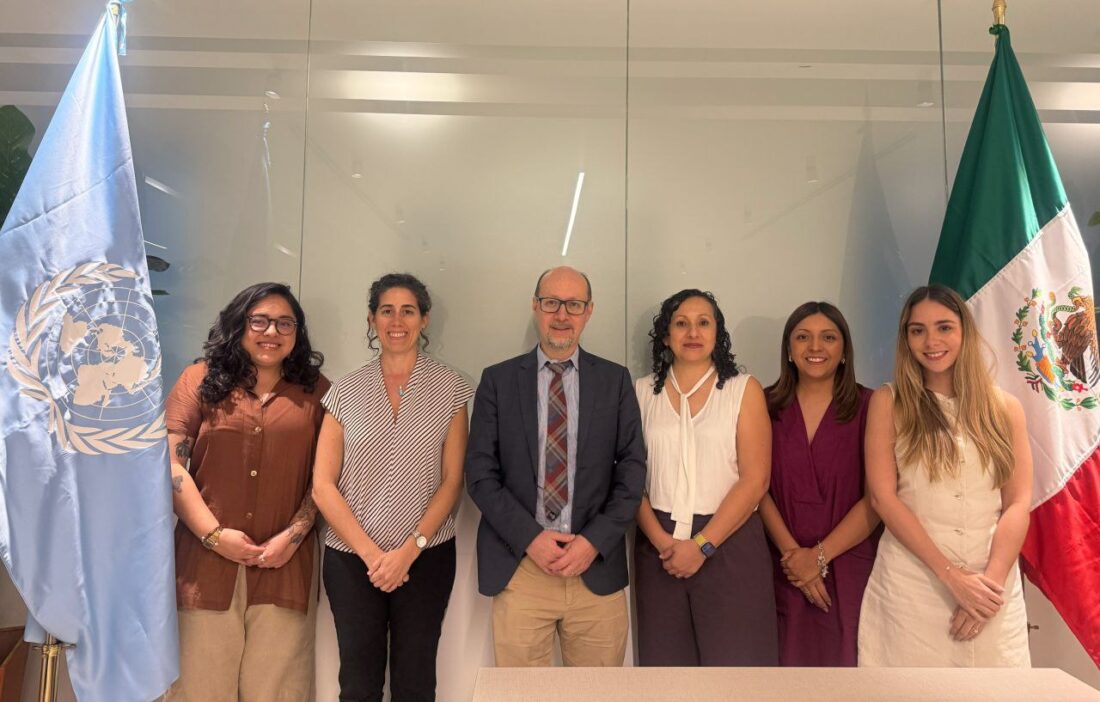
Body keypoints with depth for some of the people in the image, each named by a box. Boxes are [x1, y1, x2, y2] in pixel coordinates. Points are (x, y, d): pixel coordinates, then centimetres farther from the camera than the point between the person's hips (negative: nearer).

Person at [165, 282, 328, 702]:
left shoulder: (316, 391, 8)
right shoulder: (200, 380, 7)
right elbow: (170, 463, 0)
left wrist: (293, 535, -7)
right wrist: (214, 534, -8)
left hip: (283, 563, 0)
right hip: (206, 559, 0)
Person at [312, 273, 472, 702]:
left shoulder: (449, 388, 0)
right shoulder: (346, 391, 2)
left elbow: (452, 480, -2)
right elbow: (322, 485, -1)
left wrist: (409, 550, -10)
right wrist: (370, 553, -8)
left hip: (426, 556, -1)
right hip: (351, 557, 1)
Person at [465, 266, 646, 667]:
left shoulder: (615, 381, 5)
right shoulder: (498, 380, 3)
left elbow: (632, 470, 3)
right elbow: (479, 473, 0)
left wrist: (595, 541, -8)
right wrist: (529, 538, -10)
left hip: (597, 567, 1)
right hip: (518, 566, 0)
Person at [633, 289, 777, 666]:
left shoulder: (744, 389, 1)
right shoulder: (642, 392, 6)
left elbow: (754, 480, -5)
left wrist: (702, 545, -11)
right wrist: (661, 540, -10)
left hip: (729, 543, -1)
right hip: (659, 547, 2)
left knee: (734, 660, 2)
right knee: (665, 660, 9)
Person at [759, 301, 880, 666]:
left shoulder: (868, 407, -2)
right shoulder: (768, 406, 2)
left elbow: (877, 497, -7)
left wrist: (820, 555, -11)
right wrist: (792, 552, -10)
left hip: (850, 569, -1)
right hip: (785, 570, 1)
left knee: (845, 661, 7)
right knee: (791, 661, 9)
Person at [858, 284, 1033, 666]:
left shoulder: (1005, 407, 6)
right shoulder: (888, 402, -1)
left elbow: (1018, 503, 0)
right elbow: (882, 496, -8)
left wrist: (991, 580, -12)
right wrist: (952, 576, -13)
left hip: (992, 584, 2)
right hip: (911, 581, -2)